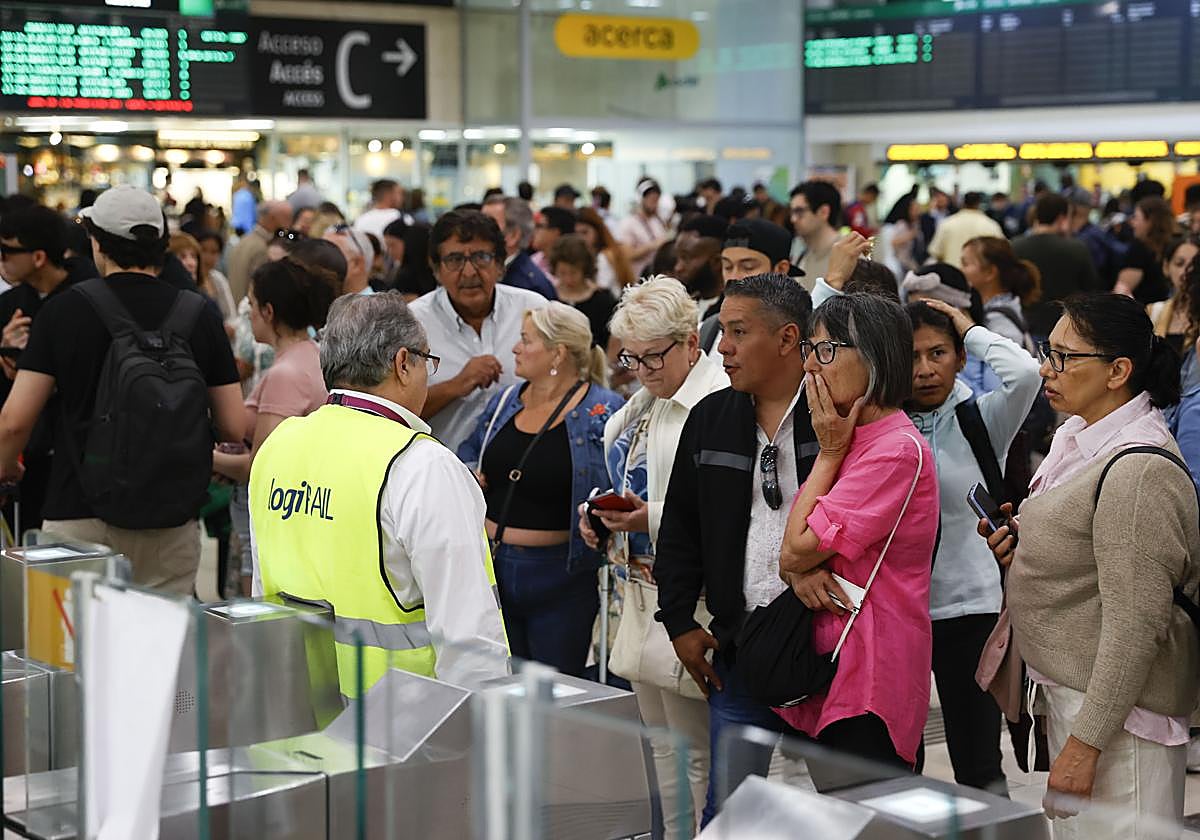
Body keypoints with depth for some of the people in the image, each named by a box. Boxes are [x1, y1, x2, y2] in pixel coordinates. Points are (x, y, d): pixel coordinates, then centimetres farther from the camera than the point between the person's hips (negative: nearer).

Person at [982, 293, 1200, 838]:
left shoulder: (1140, 471, -21)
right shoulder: (1081, 441, 9)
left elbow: (1136, 624, -23)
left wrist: (1085, 742, -22)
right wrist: (1026, 539, 6)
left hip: (1113, 708, -10)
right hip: (1068, 688, 10)